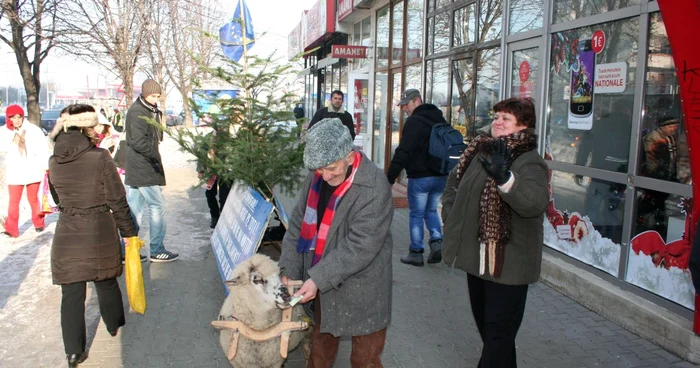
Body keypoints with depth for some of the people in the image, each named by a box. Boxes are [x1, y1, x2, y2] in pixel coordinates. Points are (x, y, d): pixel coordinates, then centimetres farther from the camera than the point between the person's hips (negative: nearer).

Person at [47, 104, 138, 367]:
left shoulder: (54, 162, 0)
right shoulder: (100, 158, -14)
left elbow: (57, 199, 15)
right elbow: (117, 200, -12)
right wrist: (129, 231, -3)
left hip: (67, 233, 2)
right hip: (100, 230, -2)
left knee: (71, 292, 7)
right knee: (106, 282, 19)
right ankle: (114, 325, 41)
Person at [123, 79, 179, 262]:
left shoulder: (150, 111, 18)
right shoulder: (137, 112, -13)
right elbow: (139, 142, -20)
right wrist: (156, 156, -14)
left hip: (135, 170, 10)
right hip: (143, 170, -10)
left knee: (134, 208, 11)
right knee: (157, 206, -3)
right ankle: (157, 251, 4)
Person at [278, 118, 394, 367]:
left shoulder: (374, 188, -24)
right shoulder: (317, 176, -4)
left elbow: (360, 246, -25)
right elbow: (299, 223, 4)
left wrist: (319, 278, -26)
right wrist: (289, 268, -3)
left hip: (361, 291, -6)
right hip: (322, 284, 6)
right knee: (320, 347, 25)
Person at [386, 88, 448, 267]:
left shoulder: (414, 122, -13)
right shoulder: (441, 121, 13)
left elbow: (403, 152, -20)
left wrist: (390, 177, -19)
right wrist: (447, 171, 24)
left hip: (420, 177, -7)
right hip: (441, 176, 7)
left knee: (416, 214, 6)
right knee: (431, 210, 21)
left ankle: (416, 252, 11)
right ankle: (437, 242, 5)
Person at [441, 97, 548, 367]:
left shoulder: (529, 162, -16)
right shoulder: (480, 151, 6)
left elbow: (535, 203, -35)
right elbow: (454, 183, 21)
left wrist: (505, 178, -50)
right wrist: (451, 215, 9)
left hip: (508, 262, -8)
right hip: (477, 257, 8)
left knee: (499, 334, 1)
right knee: (485, 324, 24)